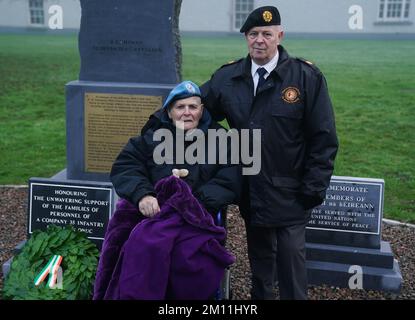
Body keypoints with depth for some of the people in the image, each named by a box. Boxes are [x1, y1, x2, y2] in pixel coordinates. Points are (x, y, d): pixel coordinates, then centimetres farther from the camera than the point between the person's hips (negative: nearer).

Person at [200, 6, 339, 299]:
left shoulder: (307, 76, -10)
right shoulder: (227, 76, 0)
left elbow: (323, 138, -8)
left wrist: (314, 188, -10)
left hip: (290, 192, -3)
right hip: (250, 190, 4)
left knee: (291, 257, 4)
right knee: (259, 255, 19)